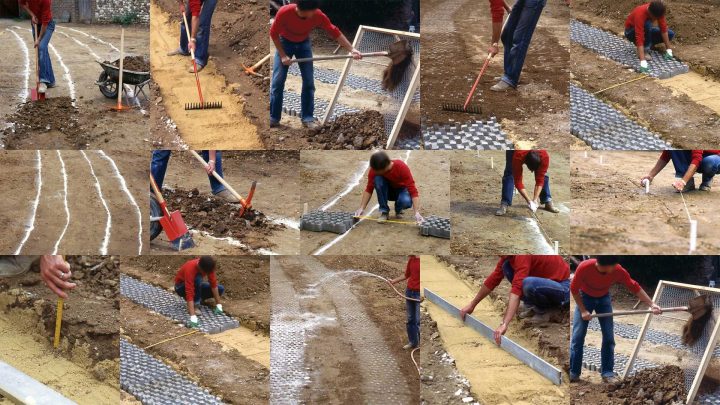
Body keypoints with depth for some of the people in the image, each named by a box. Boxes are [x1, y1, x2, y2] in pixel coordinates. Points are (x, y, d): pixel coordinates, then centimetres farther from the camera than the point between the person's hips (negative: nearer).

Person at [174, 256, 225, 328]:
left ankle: (198, 299, 5)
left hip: (196, 285, 6)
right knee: (197, 279, -37)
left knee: (221, 289, -11)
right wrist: (193, 317, -52)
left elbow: (213, 284, -15)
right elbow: (189, 293, -45)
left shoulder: (208, 266, -23)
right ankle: (194, 306, -22)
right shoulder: (190, 269, -40)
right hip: (181, 287, -6)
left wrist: (218, 305, -18)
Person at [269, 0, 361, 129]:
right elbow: (274, 34, -19)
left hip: (304, 43, 2)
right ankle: (273, 118, 0)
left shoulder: (318, 16, -29)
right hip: (284, 42, -2)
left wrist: (351, 49, -22)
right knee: (277, 81, -8)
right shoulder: (284, 12, -35)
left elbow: (335, 32, -18)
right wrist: (283, 55, -19)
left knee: (309, 81, -4)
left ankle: (307, 118, 4)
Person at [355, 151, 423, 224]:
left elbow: (413, 190, -34)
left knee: (406, 201, -38)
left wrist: (417, 213, -44)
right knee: (378, 179, -31)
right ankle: (384, 212, -16)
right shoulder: (374, 169, -24)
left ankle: (399, 210, 0)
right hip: (387, 191, 2)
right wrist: (361, 208, -29)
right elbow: (369, 189, -17)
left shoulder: (401, 167, -32)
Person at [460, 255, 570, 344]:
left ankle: (548, 308, -6)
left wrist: (504, 324, -45)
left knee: (529, 284, -37)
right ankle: (534, 306, 9)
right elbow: (494, 279, 12)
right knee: (507, 266, 2)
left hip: (564, 288, -9)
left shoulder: (523, 256, -28)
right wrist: (472, 305, 17)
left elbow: (517, 289, -38)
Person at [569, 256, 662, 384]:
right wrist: (583, 310, -20)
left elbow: (635, 287, -17)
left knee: (609, 337, -4)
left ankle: (607, 373, 3)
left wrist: (651, 304, -20)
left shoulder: (619, 271, -30)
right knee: (577, 336, -8)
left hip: (604, 298, 2)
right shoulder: (584, 267, -36)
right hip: (585, 297, -2)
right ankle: (573, 373, -3)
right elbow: (574, 289, -20)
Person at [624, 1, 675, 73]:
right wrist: (643, 62, -52)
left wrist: (668, 50, -20)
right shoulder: (640, 14, -40)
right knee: (647, 24, -37)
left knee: (670, 34, -12)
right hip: (631, 32, -6)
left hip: (647, 30, 6)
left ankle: (648, 44, 4)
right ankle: (645, 50, -20)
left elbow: (663, 28, -16)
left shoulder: (657, 11, -24)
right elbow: (639, 38, -45)